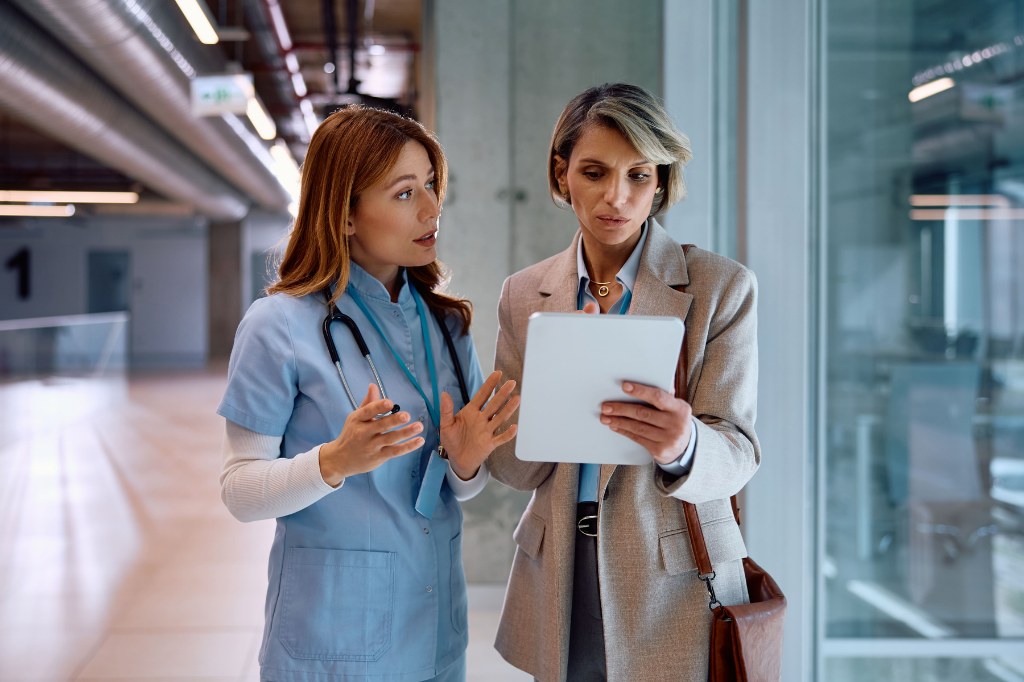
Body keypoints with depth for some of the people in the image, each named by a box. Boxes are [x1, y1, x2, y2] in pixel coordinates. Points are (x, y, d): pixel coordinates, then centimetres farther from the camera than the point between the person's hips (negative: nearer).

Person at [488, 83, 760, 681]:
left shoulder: (722, 287, -7)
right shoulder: (525, 295, 2)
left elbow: (735, 453, -12)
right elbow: (511, 467, -1)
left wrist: (681, 444, -35)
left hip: (674, 585, -2)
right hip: (558, 582, 3)